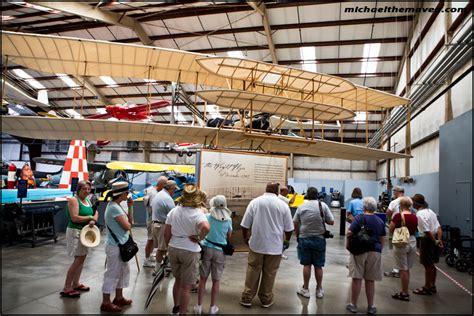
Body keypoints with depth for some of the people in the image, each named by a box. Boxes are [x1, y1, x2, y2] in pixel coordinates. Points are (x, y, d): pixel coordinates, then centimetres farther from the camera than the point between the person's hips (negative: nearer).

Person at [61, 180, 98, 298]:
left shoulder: (88, 200, 10)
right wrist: (90, 217, -14)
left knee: (82, 258, 14)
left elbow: (95, 213, 9)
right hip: (75, 232, -8)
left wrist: (93, 220, -12)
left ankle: (75, 284, 28)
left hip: (85, 231, 8)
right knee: (79, 259, -10)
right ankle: (66, 289, -1)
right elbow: (74, 218, -23)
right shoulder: (73, 200, -14)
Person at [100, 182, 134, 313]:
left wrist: (129, 207, 1)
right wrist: (128, 222, 0)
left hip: (120, 245, 10)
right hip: (115, 246, -10)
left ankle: (119, 298, 32)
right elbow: (127, 226, -22)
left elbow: (128, 221, 9)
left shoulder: (116, 206, 9)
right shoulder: (114, 208, -22)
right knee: (112, 274, 1)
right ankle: (106, 303, 14)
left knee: (123, 271, 19)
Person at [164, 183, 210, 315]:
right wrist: (199, 238, -20)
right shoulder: (197, 213, -17)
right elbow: (206, 227, -38)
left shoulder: (173, 211, 0)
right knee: (186, 286, 9)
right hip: (190, 251, -6)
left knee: (178, 280, 27)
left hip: (173, 249, 6)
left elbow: (166, 233, 4)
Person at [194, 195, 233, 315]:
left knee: (203, 279, 11)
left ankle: (199, 306, 19)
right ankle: (212, 307, 20)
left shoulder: (207, 216, -7)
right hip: (220, 251, 0)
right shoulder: (228, 220, -4)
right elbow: (229, 235, 9)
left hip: (206, 249, 0)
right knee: (216, 280, 11)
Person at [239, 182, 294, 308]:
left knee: (253, 271, 11)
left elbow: (245, 224, 0)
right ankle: (266, 300, 23)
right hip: (275, 246, 0)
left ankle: (247, 298, 18)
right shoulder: (283, 205, -3)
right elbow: (288, 228, 5)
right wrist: (287, 240, 23)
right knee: (269, 273, 11)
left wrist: (245, 237, 17)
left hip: (256, 244, 0)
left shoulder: (254, 202, -3)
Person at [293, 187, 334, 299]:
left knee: (306, 265, 8)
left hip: (304, 238, 1)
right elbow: (331, 222, -5)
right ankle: (319, 290, 20)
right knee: (318, 266, 9)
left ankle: (305, 289, 17)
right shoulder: (323, 205, -7)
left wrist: (297, 236, 14)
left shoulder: (301, 206, -3)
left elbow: (295, 223, 1)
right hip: (319, 239, 0)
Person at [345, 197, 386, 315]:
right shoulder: (380, 221, 5)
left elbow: (349, 233, -15)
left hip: (359, 251, -3)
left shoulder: (359, 218, -8)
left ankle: (353, 305, 14)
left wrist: (347, 245, 0)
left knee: (357, 278, 4)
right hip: (375, 252, 4)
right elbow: (382, 239, 11)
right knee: (370, 280, 12)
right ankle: (371, 306, 20)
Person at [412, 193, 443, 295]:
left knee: (427, 265, 3)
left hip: (427, 240, -9)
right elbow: (439, 227, 6)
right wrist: (439, 239, 0)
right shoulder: (431, 211, 10)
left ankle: (427, 288, 13)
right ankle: (432, 286, 30)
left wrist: (435, 241, -13)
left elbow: (427, 231, -22)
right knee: (431, 264, 19)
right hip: (434, 238, 9)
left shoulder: (419, 214, -19)